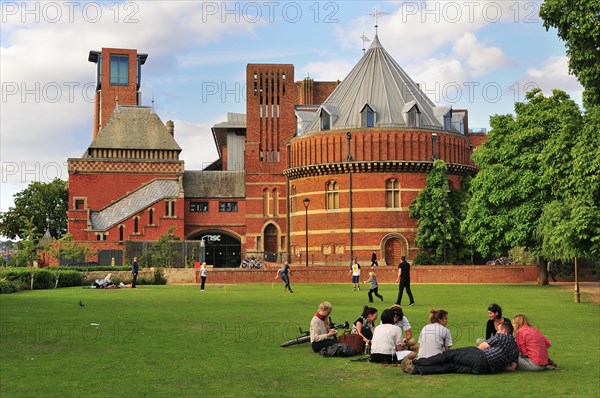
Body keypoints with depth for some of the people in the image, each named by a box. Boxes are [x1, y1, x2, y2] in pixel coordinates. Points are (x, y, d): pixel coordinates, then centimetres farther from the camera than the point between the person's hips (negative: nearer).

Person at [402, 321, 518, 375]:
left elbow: (481, 347, 9)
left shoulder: (502, 336, 7)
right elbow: (513, 367, 14)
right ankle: (416, 369, -5)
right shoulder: (516, 348, 24)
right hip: (490, 369, 6)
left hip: (483, 358, -6)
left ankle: (415, 362, -8)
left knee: (448, 355, -1)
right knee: (451, 366, 5)